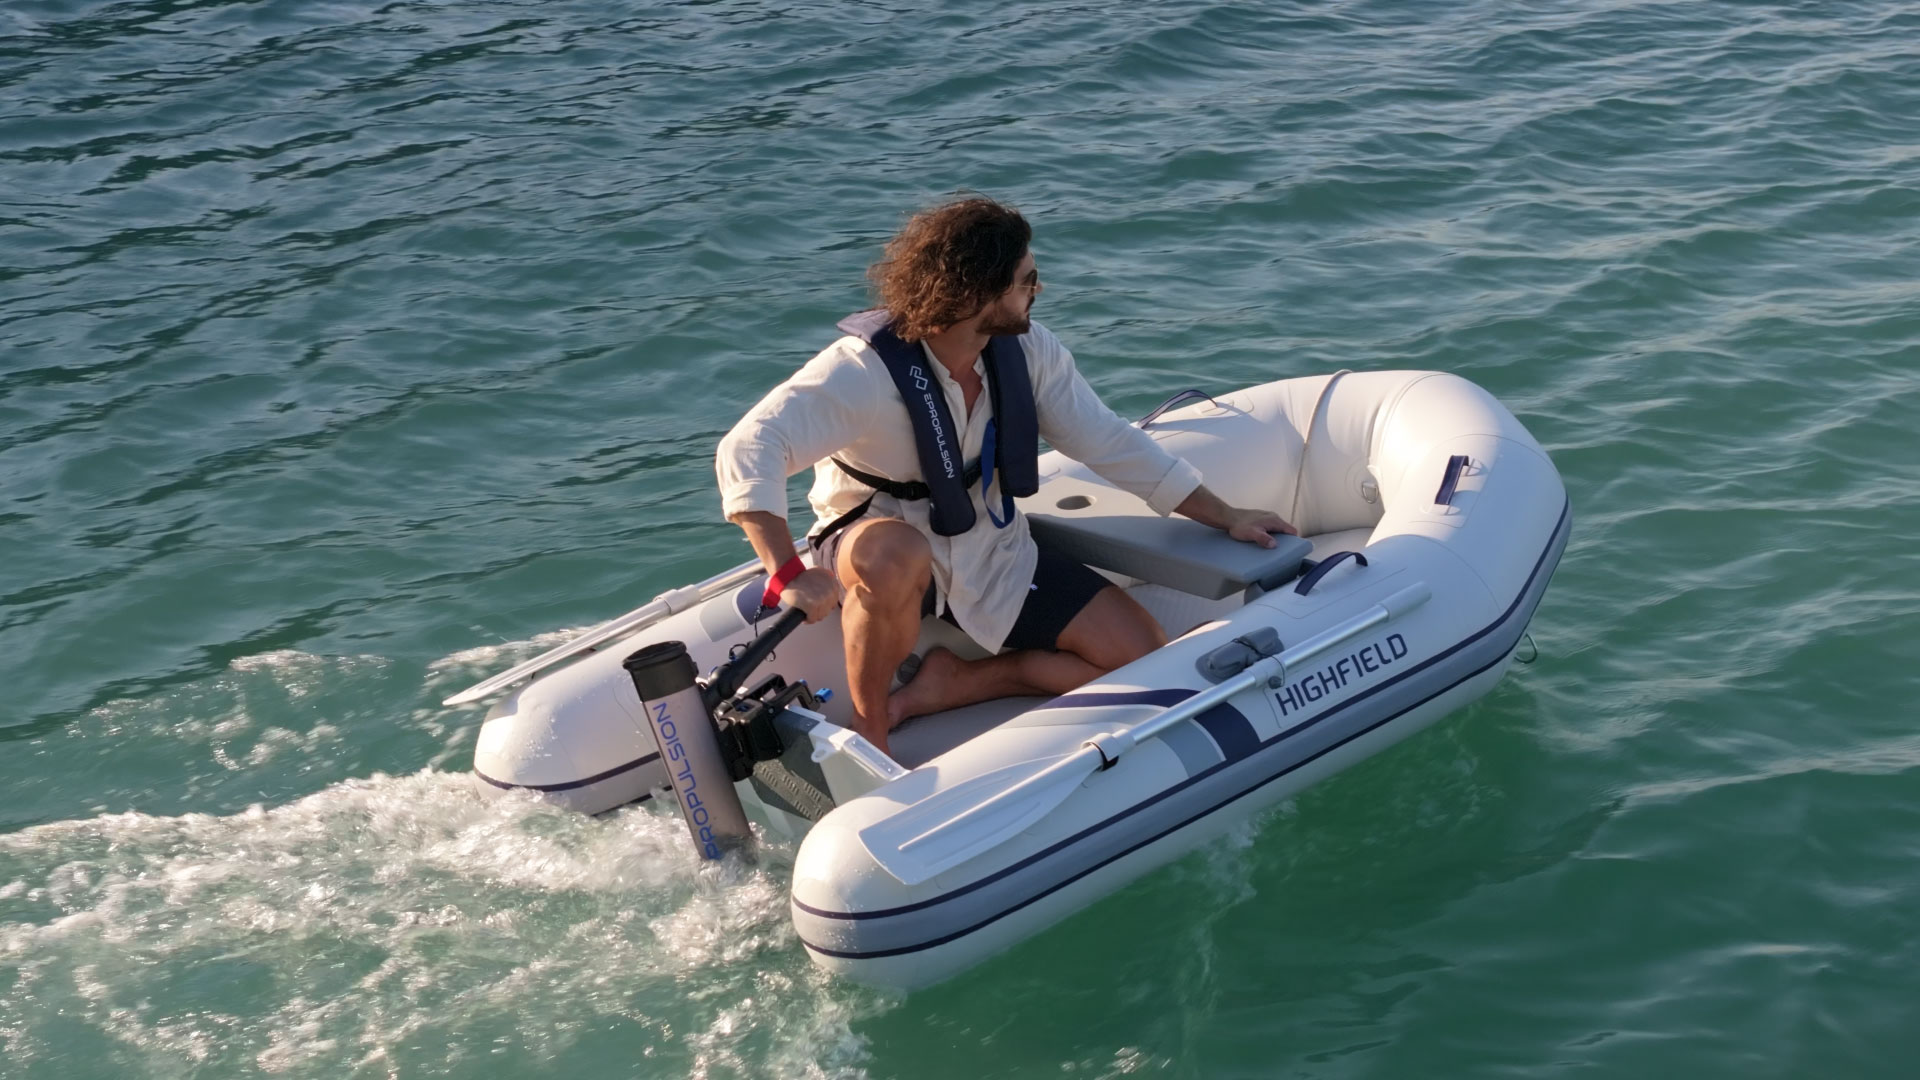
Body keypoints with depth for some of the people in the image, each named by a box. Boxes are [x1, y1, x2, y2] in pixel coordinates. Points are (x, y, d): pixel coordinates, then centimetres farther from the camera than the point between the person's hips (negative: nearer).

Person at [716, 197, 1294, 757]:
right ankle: (868, 727, -18)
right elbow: (747, 450, -35)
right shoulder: (865, 370, -26)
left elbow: (1110, 442, 0)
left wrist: (1226, 517, 0)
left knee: (1147, 658, -8)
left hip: (993, 554, 6)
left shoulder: (1028, 349, -8)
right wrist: (789, 575, -46)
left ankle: (957, 685, -1)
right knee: (898, 556, -44)